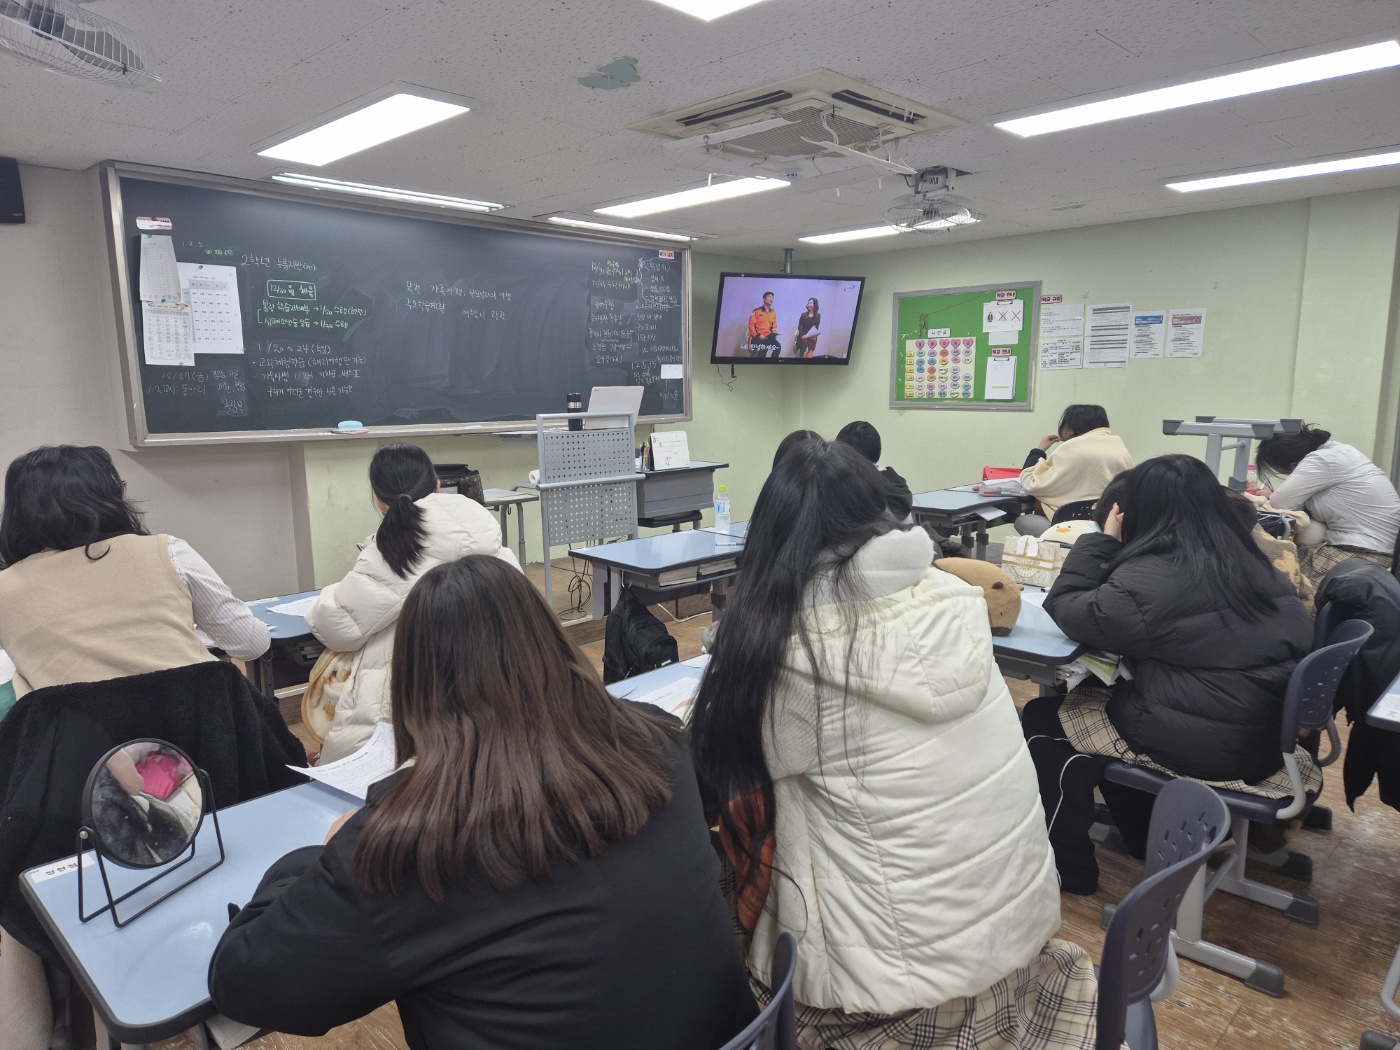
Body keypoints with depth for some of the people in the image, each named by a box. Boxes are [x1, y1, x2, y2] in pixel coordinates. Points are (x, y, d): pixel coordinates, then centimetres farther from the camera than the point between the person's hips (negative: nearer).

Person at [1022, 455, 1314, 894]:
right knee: (1105, 695, 27)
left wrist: (1103, 542, 1)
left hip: (1203, 747, -8)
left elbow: (1066, 611, -9)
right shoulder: (1256, 565, 4)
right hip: (1265, 737, 8)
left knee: (1042, 717, 7)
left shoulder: (1148, 579, -21)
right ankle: (1144, 841, 37)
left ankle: (1069, 868, 18)